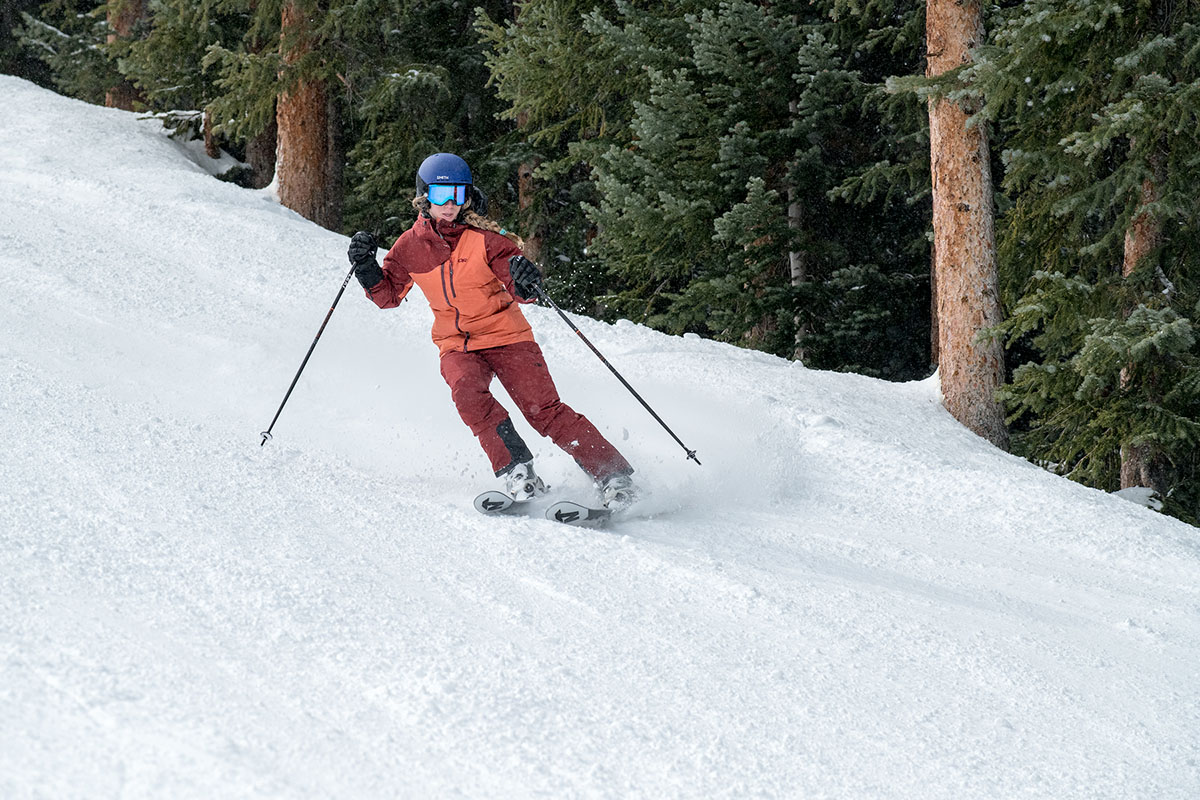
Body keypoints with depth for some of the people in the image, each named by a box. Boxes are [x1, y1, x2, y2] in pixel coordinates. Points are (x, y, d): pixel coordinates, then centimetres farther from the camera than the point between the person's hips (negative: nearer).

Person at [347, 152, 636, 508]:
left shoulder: (484, 238, -10)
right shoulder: (411, 245, 0)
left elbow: (520, 291, -14)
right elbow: (389, 295, 11)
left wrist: (524, 279, -37)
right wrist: (366, 267, -7)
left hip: (505, 336, -2)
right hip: (457, 345, 2)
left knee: (543, 409, -14)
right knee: (467, 390, -30)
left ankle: (612, 474, -10)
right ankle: (516, 470, -26)